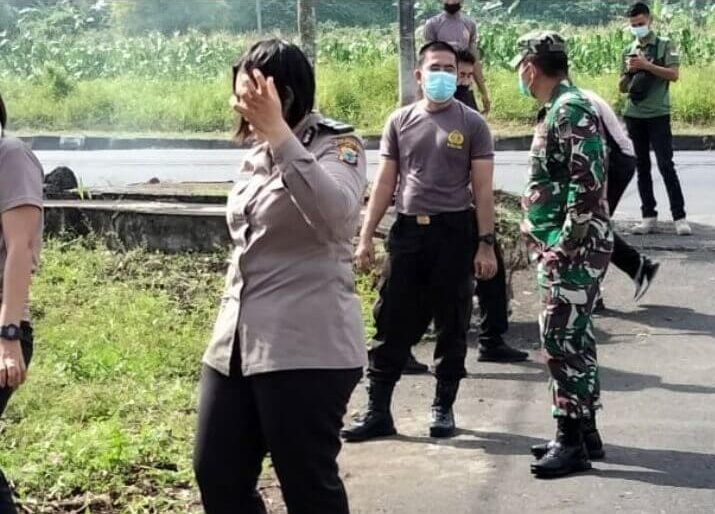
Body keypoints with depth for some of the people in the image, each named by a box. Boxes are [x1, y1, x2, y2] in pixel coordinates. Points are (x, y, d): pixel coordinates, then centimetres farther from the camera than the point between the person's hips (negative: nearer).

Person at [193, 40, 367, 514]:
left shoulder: (336, 145, -8)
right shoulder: (258, 155, 15)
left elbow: (336, 216, -31)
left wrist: (279, 134, -35)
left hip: (306, 349, -8)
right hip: (235, 345, 8)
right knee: (217, 475, 10)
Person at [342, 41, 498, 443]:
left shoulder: (472, 124, -1)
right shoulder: (400, 122, 7)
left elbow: (483, 188, -3)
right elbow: (385, 183, 9)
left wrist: (486, 244, -9)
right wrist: (366, 236, 3)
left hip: (454, 231, -2)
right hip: (408, 230, 2)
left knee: (452, 327, 7)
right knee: (394, 324, 3)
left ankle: (444, 409, 19)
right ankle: (378, 412, 9)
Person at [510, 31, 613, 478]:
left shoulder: (572, 110, -16)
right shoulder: (557, 109, 15)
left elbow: (588, 182, -23)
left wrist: (566, 244, -22)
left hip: (573, 248, -10)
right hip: (560, 247, 10)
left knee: (563, 339, -8)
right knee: (574, 338, 14)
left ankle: (572, 442, -2)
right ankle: (584, 428, 23)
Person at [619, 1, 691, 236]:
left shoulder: (665, 45, 2)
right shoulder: (629, 51, 14)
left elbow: (674, 75, -10)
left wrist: (647, 65, -17)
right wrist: (629, 72, -4)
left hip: (658, 114, -5)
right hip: (633, 115, 5)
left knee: (666, 165, -9)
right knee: (642, 167, 6)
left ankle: (680, 217, -6)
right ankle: (649, 217, 10)